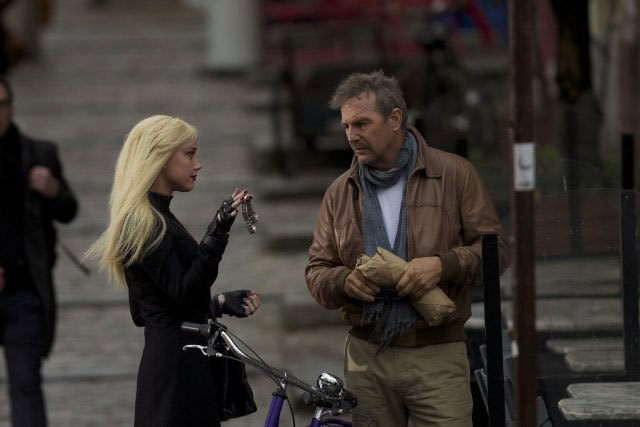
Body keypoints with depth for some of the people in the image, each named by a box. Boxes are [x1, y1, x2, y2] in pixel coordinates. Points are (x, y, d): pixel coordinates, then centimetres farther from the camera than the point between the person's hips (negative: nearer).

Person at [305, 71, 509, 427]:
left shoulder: (454, 174, 2)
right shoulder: (340, 193, 11)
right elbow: (317, 273, 13)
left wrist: (443, 265, -16)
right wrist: (345, 281, -10)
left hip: (438, 357, -3)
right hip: (367, 358, 3)